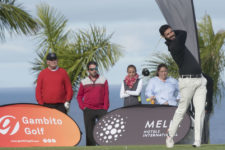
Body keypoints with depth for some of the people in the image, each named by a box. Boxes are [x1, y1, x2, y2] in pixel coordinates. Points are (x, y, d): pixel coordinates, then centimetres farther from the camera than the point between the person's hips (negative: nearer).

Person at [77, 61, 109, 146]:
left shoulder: (103, 80, 7)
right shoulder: (84, 82, 8)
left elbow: (106, 95, 3)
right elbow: (79, 96, 12)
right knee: (89, 132, 2)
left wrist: (105, 108, -5)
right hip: (88, 110, 1)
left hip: (101, 110, 0)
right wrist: (82, 107, -1)